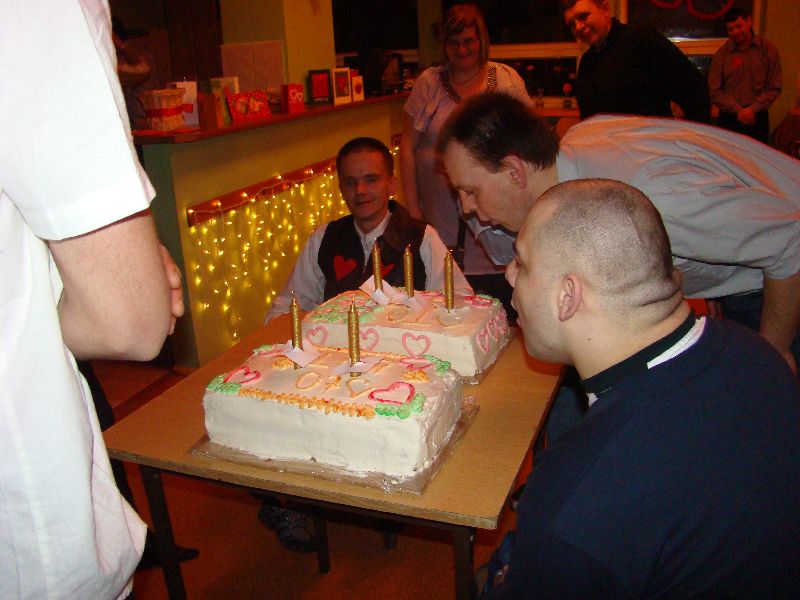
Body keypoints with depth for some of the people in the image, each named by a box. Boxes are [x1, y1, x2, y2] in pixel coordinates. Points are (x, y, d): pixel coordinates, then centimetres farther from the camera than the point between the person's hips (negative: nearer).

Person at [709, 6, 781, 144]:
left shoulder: (767, 49, 2)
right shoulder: (721, 54, 0)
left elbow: (774, 88, 2)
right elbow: (714, 91, -4)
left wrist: (753, 109, -11)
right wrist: (738, 110, -12)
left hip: (758, 118, 1)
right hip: (728, 119, -1)